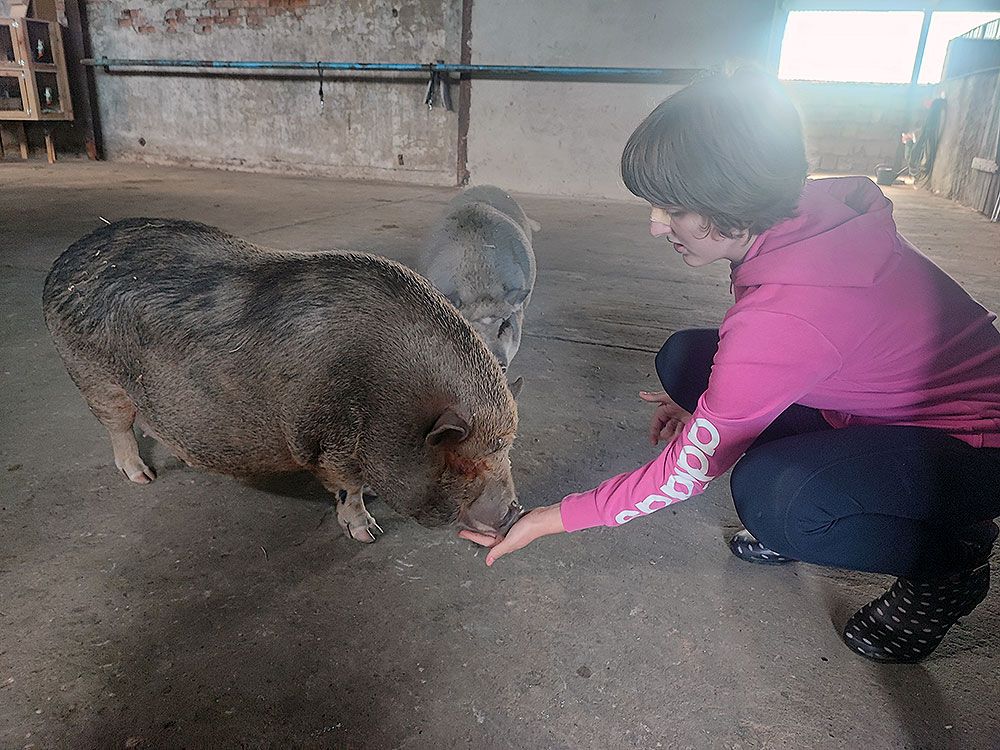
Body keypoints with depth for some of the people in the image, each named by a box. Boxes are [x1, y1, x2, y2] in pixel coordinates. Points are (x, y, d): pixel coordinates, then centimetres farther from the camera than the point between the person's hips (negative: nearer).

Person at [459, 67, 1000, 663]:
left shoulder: (784, 314, -37)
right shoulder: (809, 211, -12)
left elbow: (691, 468, -27)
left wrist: (553, 519, -19)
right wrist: (708, 399, 2)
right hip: (893, 393, 8)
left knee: (770, 492, -36)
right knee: (685, 357, -6)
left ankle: (952, 558, -3)